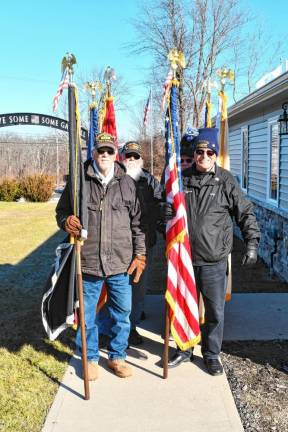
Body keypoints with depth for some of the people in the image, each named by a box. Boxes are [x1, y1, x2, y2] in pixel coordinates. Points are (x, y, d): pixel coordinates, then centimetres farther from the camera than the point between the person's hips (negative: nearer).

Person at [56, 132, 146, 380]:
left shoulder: (127, 183, 5)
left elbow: (137, 222, 8)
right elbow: (62, 211, 8)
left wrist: (140, 254, 4)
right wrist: (66, 221, -16)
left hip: (121, 263, 1)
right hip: (88, 262, -1)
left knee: (122, 313, 13)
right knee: (87, 315, 12)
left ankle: (117, 356, 33)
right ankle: (91, 358, 33)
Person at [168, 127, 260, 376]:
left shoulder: (225, 181, -4)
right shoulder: (182, 179, 3)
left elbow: (245, 213, 0)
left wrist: (252, 244, -6)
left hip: (214, 262, -2)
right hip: (185, 258, 2)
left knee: (215, 311, 8)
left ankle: (211, 354, 28)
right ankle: (184, 350, 34)